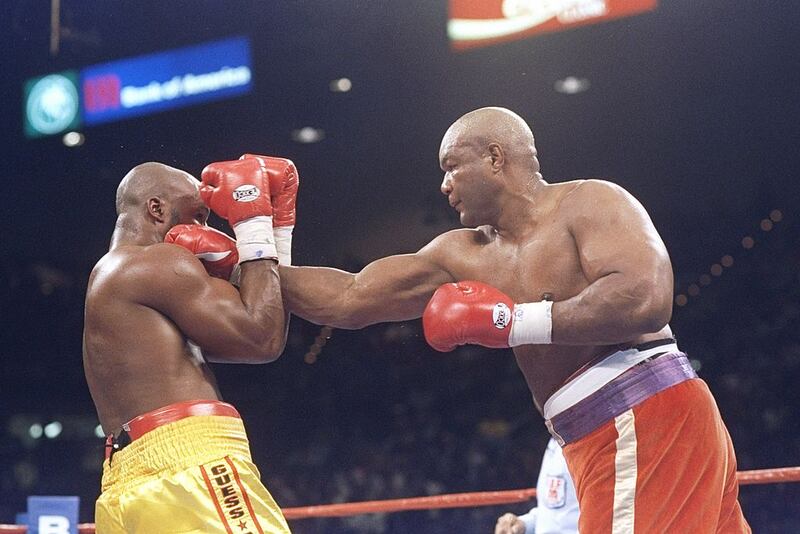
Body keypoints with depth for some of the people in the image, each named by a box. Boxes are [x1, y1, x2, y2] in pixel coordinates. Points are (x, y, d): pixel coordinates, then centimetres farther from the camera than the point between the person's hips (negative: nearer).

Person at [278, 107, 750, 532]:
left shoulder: (589, 202, -6)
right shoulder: (464, 256, 16)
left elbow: (645, 300, -24)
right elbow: (347, 298, 14)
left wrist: (512, 320, -20)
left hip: (649, 420, -8)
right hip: (604, 441, 8)